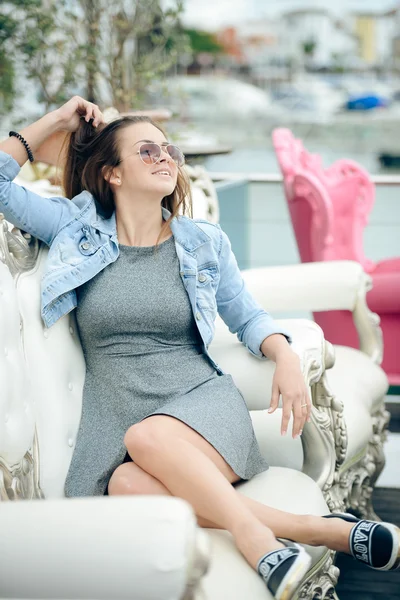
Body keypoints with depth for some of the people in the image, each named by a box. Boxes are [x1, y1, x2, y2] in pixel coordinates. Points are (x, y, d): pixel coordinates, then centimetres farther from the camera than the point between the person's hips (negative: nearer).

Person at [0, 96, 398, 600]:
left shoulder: (205, 242, 12)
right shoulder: (79, 228, 11)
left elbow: (248, 316, 18)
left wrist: (286, 356, -2)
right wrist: (55, 122, 13)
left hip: (200, 402, -1)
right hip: (116, 420, 1)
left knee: (148, 437, -38)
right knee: (124, 487, -36)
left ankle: (256, 538, -29)